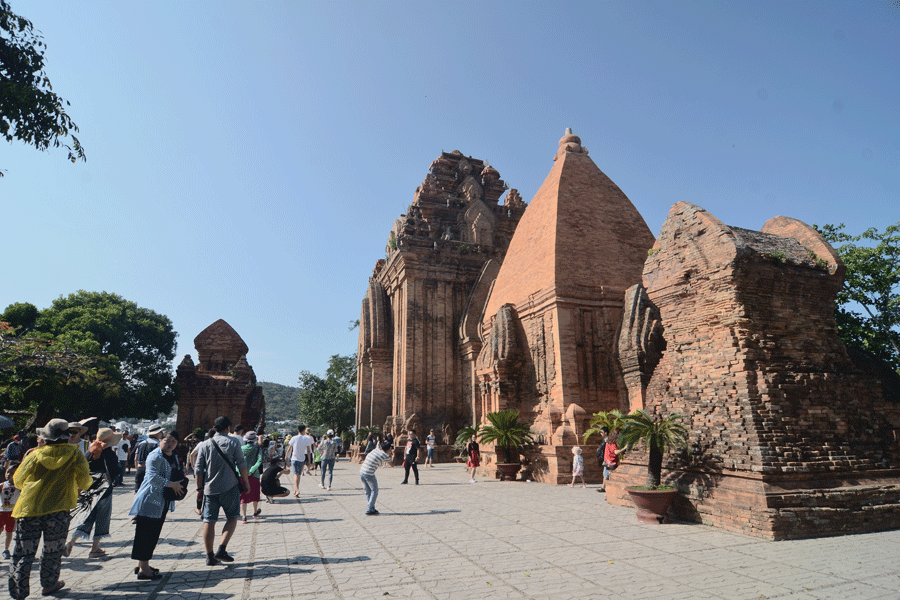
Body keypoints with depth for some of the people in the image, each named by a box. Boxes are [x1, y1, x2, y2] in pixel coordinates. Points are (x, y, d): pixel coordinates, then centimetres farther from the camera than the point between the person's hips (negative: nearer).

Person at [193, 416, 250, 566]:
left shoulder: (205, 445, 5)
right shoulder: (232, 443, -3)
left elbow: (198, 470, 4)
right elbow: (242, 465, -4)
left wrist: (200, 488, 12)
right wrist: (246, 482, 7)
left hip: (210, 489, 3)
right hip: (230, 487, -3)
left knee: (209, 521, 9)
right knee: (232, 517, 9)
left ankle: (210, 556, 14)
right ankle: (222, 549, -3)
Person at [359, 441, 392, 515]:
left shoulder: (376, 449, 11)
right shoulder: (385, 456, -5)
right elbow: (391, 465, 11)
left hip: (361, 472, 7)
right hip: (369, 474, -7)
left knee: (368, 491, 18)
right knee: (374, 491, 10)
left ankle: (371, 509, 25)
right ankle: (369, 510, 7)